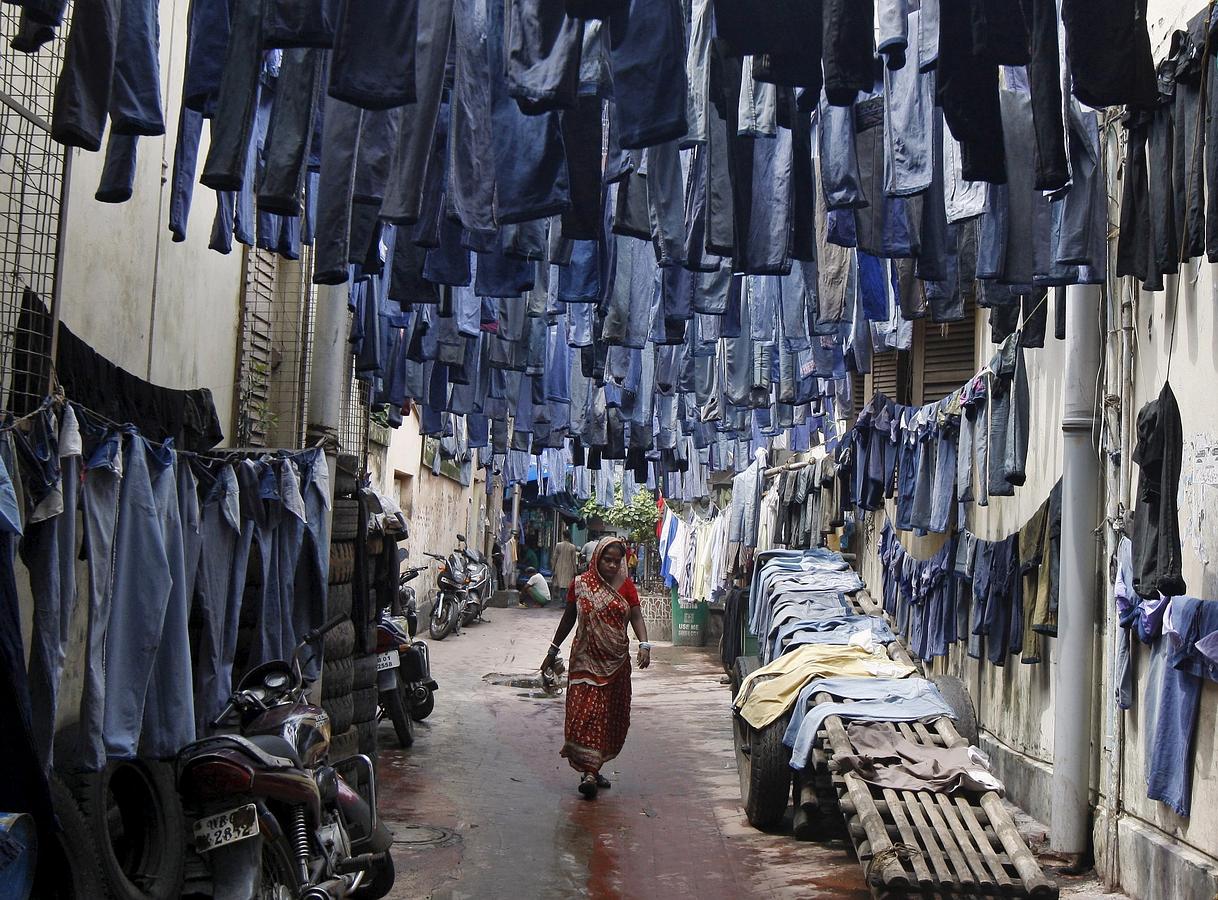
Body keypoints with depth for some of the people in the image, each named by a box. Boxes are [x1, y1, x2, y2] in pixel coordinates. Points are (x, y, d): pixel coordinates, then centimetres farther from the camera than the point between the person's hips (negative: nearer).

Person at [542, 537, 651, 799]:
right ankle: (589, 773, -11)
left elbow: (636, 616, -6)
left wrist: (644, 644, -24)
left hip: (616, 661, 2)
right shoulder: (580, 585, 0)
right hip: (586, 659, -2)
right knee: (585, 712, -12)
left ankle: (593, 769, 20)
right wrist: (553, 651, 14)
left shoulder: (626, 586, 2)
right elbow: (569, 619, 10)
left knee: (610, 716, 6)